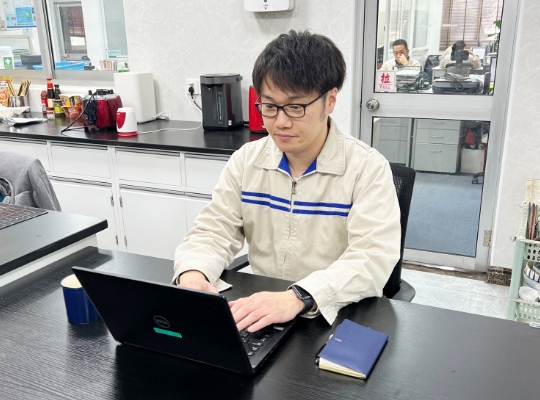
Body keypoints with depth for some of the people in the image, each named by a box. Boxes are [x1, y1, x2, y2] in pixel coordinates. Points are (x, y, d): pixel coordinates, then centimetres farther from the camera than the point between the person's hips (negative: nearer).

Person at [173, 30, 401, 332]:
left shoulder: (368, 168, -10)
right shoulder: (246, 161, 2)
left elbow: (373, 257, -21)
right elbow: (214, 231, 0)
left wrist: (297, 298, -37)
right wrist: (193, 273, -22)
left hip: (338, 319, -2)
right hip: (258, 315, 2)